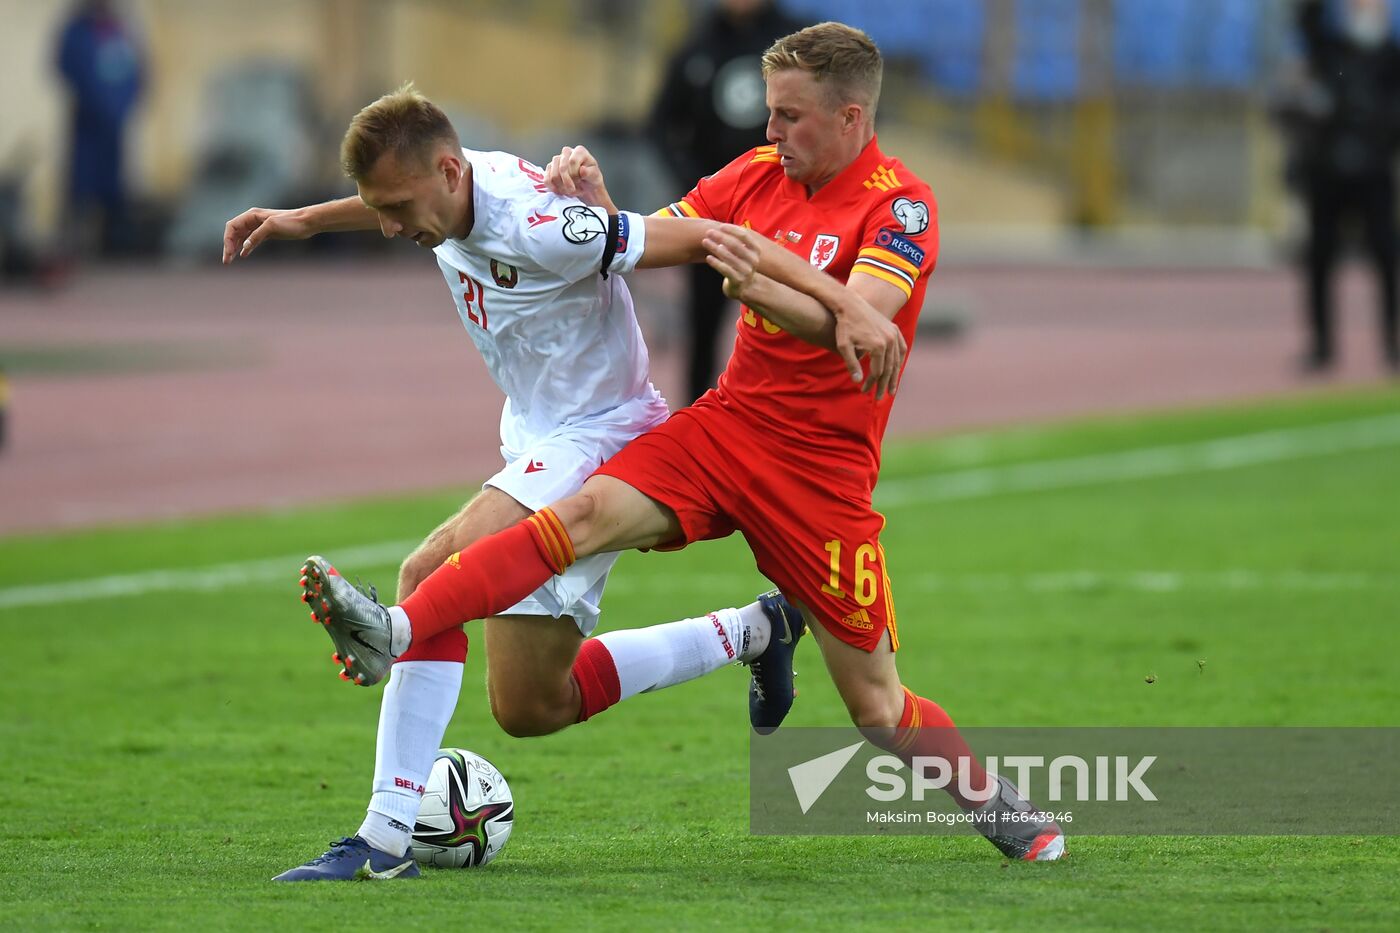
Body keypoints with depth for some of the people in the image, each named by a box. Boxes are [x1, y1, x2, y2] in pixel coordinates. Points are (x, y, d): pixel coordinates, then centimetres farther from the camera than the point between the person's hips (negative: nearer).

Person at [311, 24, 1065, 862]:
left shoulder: (902, 206, -11)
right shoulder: (758, 175, 6)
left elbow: (861, 325, -26)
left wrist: (759, 284, -43)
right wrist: (595, 207, -13)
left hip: (823, 469, -4)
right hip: (728, 421, 4)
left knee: (876, 703, 1)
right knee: (589, 511, -23)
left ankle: (1002, 809, 25)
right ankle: (397, 634, -36)